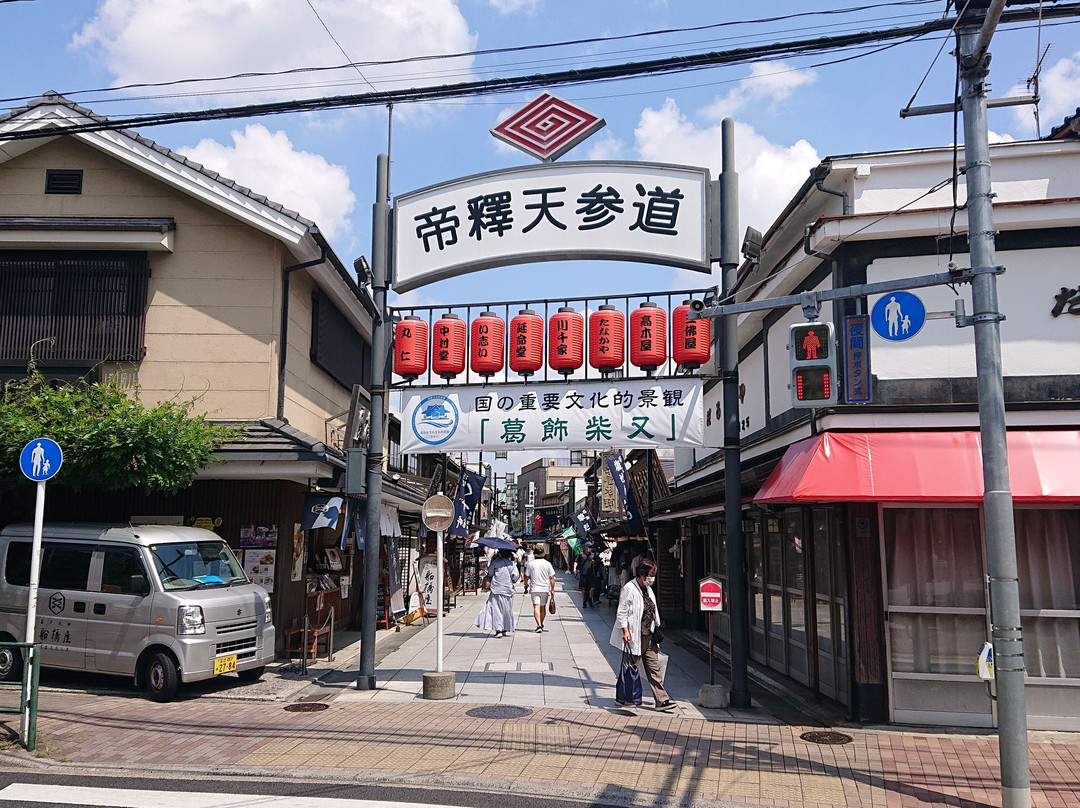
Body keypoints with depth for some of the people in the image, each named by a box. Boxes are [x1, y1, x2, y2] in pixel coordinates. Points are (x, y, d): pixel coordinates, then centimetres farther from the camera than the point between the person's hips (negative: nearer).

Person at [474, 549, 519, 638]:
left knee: (496, 609, -1)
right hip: (508, 590, 3)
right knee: (507, 609, 15)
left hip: (497, 590, -3)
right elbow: (515, 577, -3)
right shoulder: (511, 564, 2)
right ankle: (505, 629, 21)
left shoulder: (495, 562, -3)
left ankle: (498, 629, -10)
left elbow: (489, 573, 5)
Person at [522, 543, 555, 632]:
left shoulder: (530, 564, -4)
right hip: (545, 589, 2)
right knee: (543, 607, 16)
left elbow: (526, 577, 3)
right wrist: (552, 590, 5)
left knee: (536, 607, -7)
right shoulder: (547, 564, -1)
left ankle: (539, 625, -22)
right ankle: (541, 625, 28)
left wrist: (526, 585, 22)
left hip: (534, 589, -2)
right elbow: (551, 578, -2)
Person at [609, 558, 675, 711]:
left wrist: (657, 629, 17)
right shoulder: (629, 589, -11)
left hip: (649, 636, 8)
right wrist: (625, 631, -20)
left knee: (654, 669, 5)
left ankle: (661, 700, 7)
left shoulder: (648, 589, 14)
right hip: (634, 637, -8)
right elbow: (622, 612, -13)